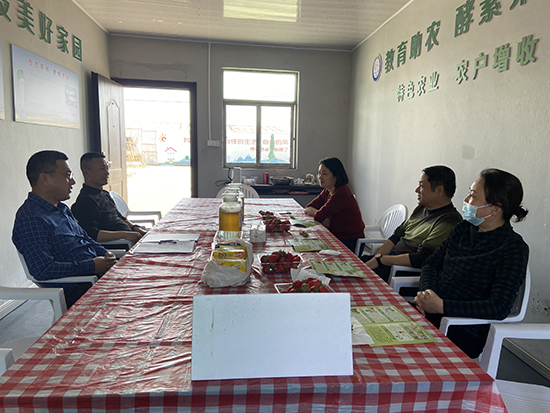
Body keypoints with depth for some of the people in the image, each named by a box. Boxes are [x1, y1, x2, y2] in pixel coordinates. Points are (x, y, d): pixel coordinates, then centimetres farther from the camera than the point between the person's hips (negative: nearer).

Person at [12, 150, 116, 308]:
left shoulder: (62, 209, 17)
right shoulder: (30, 219, -15)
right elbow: (43, 270, -24)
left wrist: (105, 253, 7)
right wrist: (92, 266, -20)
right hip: (76, 291, -10)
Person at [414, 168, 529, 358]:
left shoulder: (513, 248, -12)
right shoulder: (463, 229, 8)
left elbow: (499, 308, -20)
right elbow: (431, 263, 12)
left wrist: (441, 306, -23)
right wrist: (425, 291, -9)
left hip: (464, 333, -6)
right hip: (429, 311, 6)